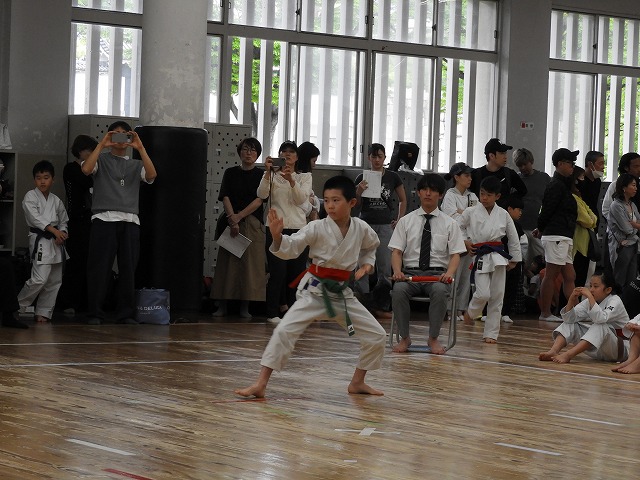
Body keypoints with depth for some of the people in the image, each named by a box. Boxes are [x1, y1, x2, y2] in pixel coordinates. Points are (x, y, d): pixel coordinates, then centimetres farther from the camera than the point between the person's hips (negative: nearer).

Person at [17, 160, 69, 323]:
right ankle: (18, 306, -1)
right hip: (40, 240, -6)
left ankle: (43, 312, 16)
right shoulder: (30, 196, -2)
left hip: (56, 242, 6)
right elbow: (34, 217, -14)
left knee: (54, 281, 6)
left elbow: (64, 221, 17)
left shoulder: (56, 200, 12)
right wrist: (53, 230, -20)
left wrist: (62, 234, -4)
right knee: (40, 279, -18)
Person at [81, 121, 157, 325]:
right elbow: (86, 169, -10)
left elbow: (151, 175, -2)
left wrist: (140, 148, -7)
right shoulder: (102, 159, 12)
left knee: (128, 268, 0)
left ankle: (125, 313, 6)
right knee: (100, 267, -5)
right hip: (104, 219, -3)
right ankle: (94, 313, -1)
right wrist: (102, 144, -10)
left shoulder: (136, 164, 20)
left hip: (130, 221, 3)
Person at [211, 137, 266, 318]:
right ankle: (222, 305, 1)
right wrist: (232, 220, -13)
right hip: (231, 222, 1)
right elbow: (225, 198, 0)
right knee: (227, 263, -2)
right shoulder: (230, 173, 9)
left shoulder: (261, 175, 5)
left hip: (253, 223, -1)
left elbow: (259, 200, -4)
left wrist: (239, 216, -13)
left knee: (250, 263, -4)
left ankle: (245, 307, -2)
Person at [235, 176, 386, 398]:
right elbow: (290, 248, -22)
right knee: (284, 330, -19)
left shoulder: (362, 229, -4)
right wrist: (277, 236, -41)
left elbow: (370, 246, 20)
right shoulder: (317, 229, -14)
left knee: (376, 336, 4)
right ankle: (260, 384, -15)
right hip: (314, 290, -4)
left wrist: (367, 263, 3)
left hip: (342, 293, 4)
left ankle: (357, 382, 24)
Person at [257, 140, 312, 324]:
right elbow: (262, 195, -7)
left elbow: (301, 199, -5)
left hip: (298, 228, 2)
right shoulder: (272, 175, 9)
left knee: (297, 271, 2)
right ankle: (273, 312, 0)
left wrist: (291, 180, -21)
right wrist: (268, 172, -18)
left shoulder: (305, 177, 13)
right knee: (277, 271, -7)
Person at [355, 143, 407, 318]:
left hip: (385, 225, 0)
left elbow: (403, 200, 15)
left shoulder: (393, 177, 4)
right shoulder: (362, 178, 4)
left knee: (385, 268, 0)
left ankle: (381, 307, 8)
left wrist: (400, 220, 7)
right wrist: (359, 191, -12)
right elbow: (355, 204, 7)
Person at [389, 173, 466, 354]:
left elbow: (455, 254, 4)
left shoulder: (449, 223, 10)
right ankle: (404, 337, -17)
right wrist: (397, 271, -16)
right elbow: (396, 251, 6)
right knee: (399, 289, -34)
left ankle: (433, 338, -19)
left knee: (440, 290, -37)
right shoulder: (406, 221, 11)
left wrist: (450, 272, -18)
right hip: (410, 272, 1)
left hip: (438, 273, -1)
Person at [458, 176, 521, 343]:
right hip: (480, 257, -2)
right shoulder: (471, 212, -1)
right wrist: (464, 242, -1)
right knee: (483, 294, -15)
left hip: (498, 257, 2)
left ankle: (491, 334, 10)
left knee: (497, 297, 2)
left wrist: (514, 259, 14)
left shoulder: (503, 215, 3)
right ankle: (470, 313, 19)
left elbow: (513, 237, 12)